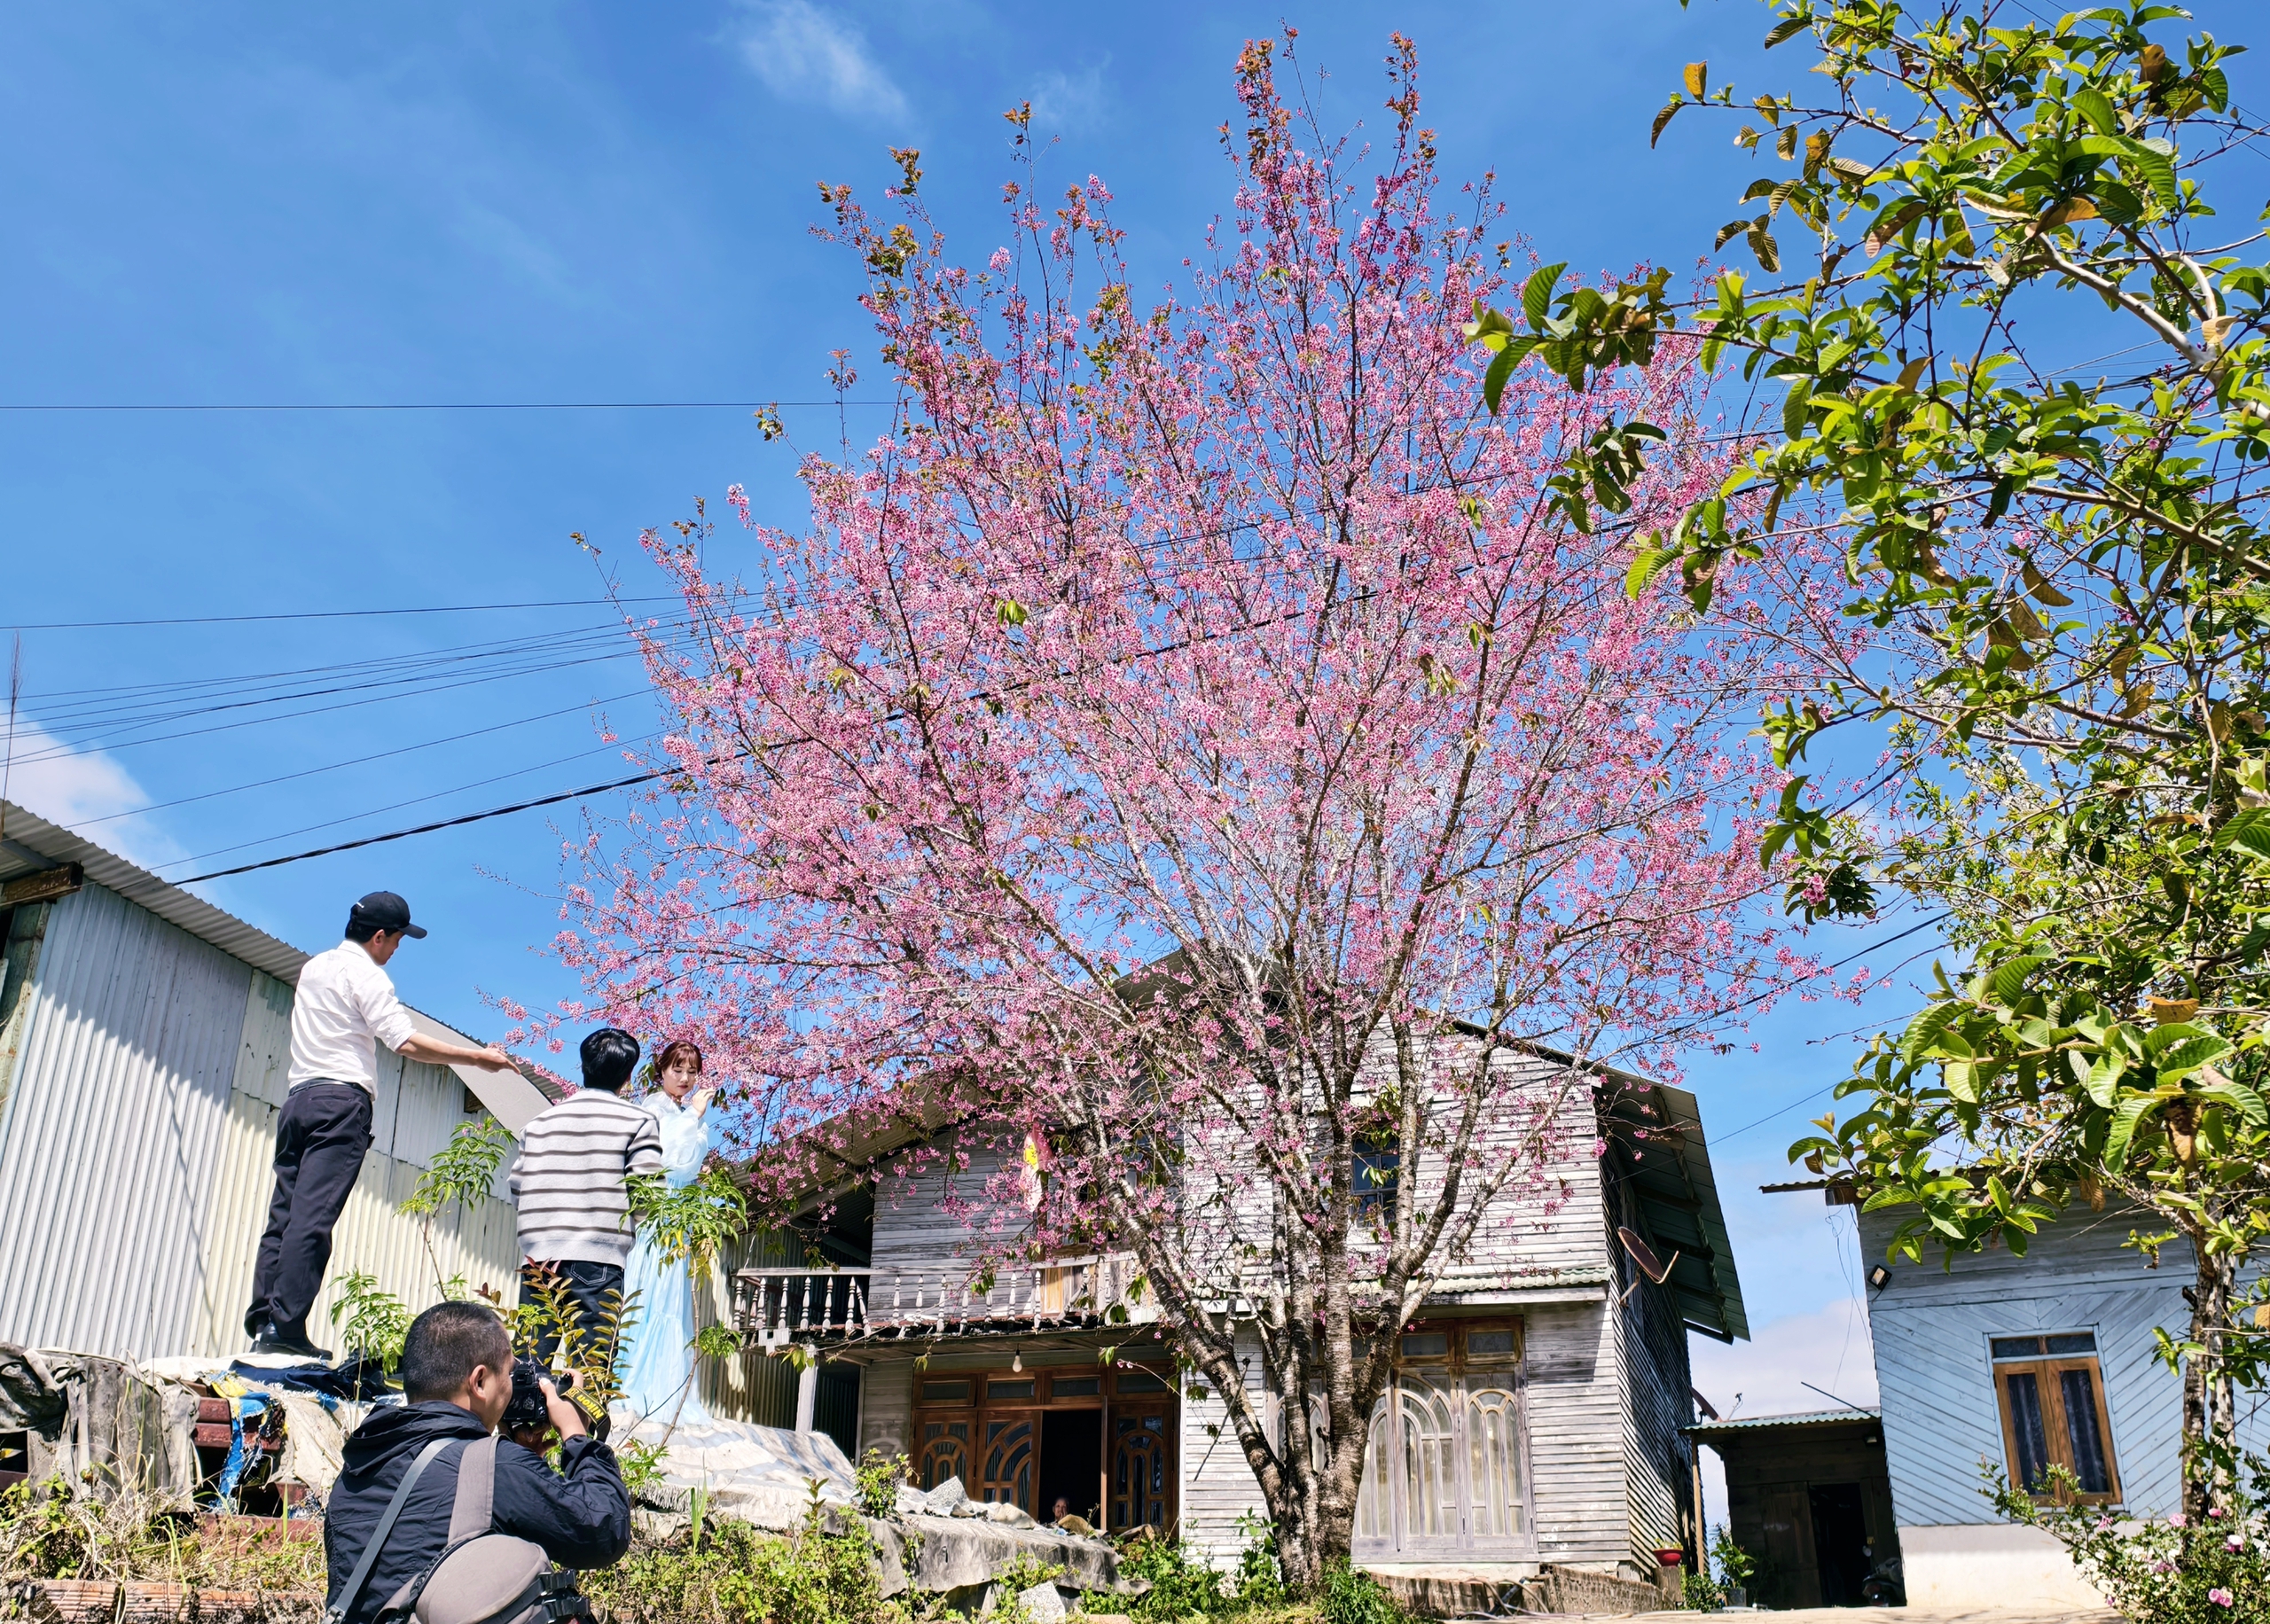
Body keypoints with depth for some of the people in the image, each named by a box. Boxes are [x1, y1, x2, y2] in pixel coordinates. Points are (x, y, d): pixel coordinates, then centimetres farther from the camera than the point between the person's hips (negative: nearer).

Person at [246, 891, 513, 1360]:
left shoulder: (313, 967, 21)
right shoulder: (365, 974, -4)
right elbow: (406, 1042, -13)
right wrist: (477, 1057, -8)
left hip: (298, 1096, 8)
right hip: (341, 1100, -8)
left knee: (284, 1214, 4)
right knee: (313, 1217, -13)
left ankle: (261, 1323, -1)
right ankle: (285, 1327, -18)